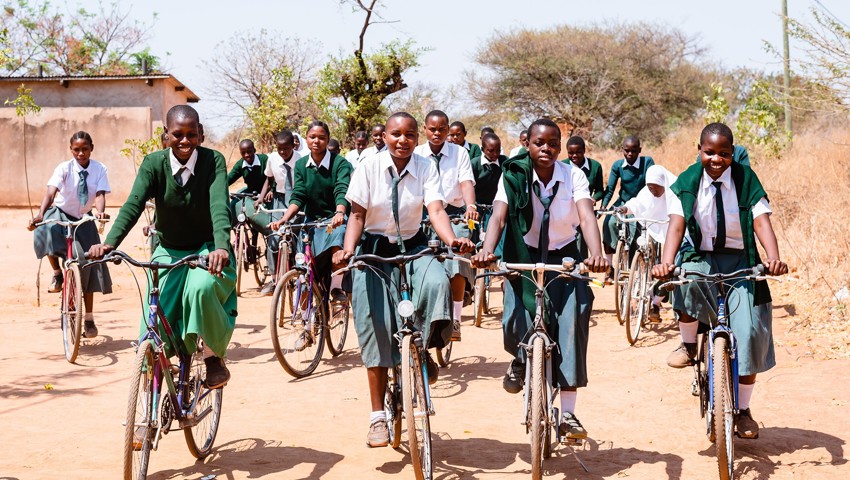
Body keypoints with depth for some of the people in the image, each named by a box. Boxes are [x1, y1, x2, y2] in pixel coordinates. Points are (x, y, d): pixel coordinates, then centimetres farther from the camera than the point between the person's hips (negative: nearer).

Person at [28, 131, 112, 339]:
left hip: (83, 220, 2)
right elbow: (51, 192, -31)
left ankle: (89, 319, 8)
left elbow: (100, 194, -25)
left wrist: (100, 212, -47)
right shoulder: (64, 168, -17)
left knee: (88, 264, -3)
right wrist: (40, 214, -48)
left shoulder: (99, 169, -11)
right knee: (46, 230, -37)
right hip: (60, 215, -2)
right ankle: (57, 273, -11)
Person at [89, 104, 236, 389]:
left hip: (207, 250, -2)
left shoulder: (213, 161, -14)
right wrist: (108, 243, -39)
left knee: (201, 289, -35)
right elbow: (133, 204, -22)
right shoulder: (154, 164, -9)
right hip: (169, 253, 3)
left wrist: (221, 247, -48)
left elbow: (219, 206, -29)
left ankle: (214, 352, -11)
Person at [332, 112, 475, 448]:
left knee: (437, 282, -33)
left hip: (413, 247, 1)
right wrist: (348, 249, -24)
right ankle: (377, 417, 4)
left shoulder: (426, 168, -4)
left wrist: (452, 240, -36)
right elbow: (358, 215, -6)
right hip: (375, 250, -1)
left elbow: (435, 210, -17)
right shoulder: (369, 167, -6)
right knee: (377, 331, -5)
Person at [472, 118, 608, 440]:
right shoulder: (514, 175, -10)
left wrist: (596, 254, -44)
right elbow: (499, 216, -23)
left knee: (572, 323, -20)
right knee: (516, 324, -21)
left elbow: (587, 216, -24)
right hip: (524, 258, 0)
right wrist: (487, 250, -44)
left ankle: (568, 413, -15)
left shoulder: (573, 175, -10)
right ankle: (520, 359, 20)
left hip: (564, 258, 0)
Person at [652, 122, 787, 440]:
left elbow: (761, 222, -14)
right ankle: (688, 345, -8)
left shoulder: (746, 179, -4)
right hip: (700, 258, 0)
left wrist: (774, 258, -32)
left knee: (748, 331, -11)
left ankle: (743, 410, 9)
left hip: (739, 262, 0)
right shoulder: (687, 182, -4)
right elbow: (677, 224, -14)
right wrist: (666, 262, -32)